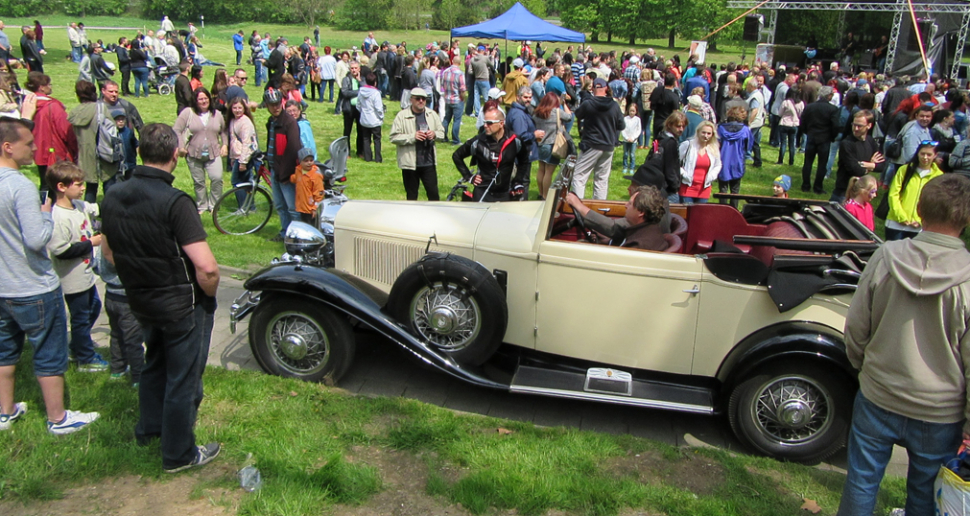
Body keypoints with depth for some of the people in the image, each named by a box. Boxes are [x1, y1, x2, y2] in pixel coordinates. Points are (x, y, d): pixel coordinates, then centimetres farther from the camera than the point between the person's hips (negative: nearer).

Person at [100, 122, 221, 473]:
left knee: (155, 364, 29)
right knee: (183, 379, 9)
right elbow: (206, 267, -30)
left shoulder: (113, 197, -3)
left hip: (140, 301, 7)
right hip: (182, 305, -7)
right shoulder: (174, 202, -26)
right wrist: (209, 295, -11)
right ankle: (179, 455, 24)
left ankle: (149, 428, 48)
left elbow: (108, 252, 11)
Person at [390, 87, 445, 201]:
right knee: (411, 194, 10)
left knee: (433, 192, 5)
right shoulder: (402, 116, -7)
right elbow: (394, 137, -10)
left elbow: (442, 132, 13)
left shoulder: (432, 114, 5)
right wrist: (412, 137, -21)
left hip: (429, 162, 2)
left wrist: (434, 134, -10)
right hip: (409, 163, -2)